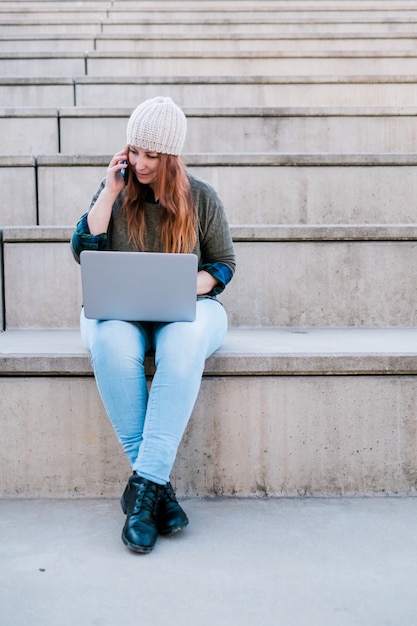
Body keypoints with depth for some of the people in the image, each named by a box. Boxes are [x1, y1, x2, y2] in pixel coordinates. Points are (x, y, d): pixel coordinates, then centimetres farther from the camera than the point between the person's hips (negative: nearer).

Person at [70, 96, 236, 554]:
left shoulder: (201, 198, 6)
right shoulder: (115, 192, 9)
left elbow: (224, 264, 8)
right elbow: (83, 253, -1)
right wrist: (109, 192, -5)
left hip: (187, 308, -1)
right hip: (119, 310, 1)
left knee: (184, 343, -39)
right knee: (111, 344, -37)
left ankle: (144, 484, -38)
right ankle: (158, 485, -33)